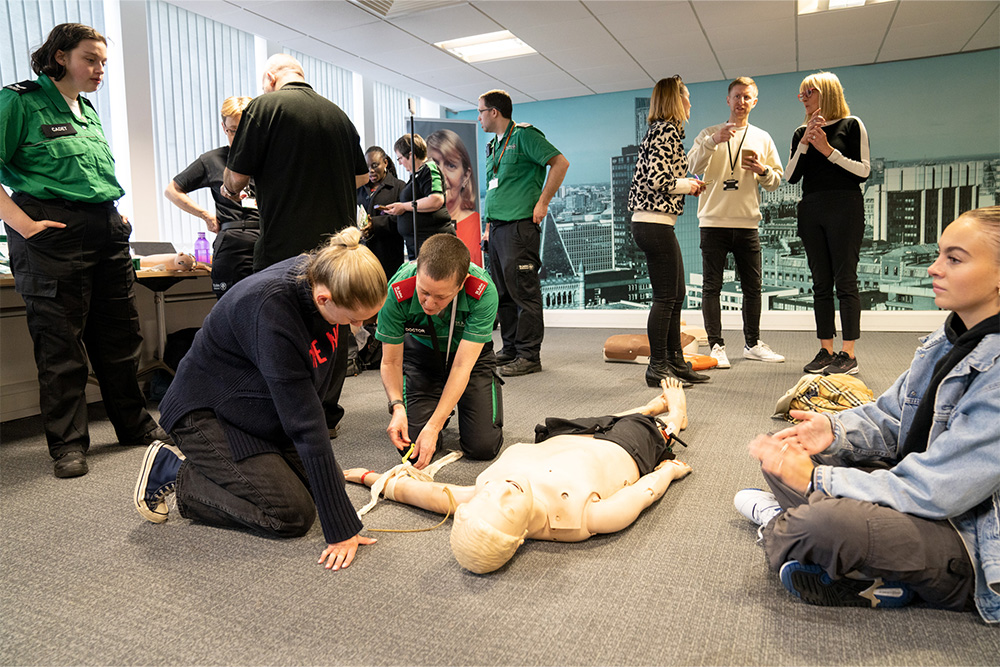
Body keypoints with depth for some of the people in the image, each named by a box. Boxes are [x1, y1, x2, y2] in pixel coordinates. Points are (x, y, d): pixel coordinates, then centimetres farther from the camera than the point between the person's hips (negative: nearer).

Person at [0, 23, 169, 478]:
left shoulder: (88, 110, 19)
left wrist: (114, 214, 14)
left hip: (106, 231, 7)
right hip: (54, 232, -7)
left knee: (120, 334, 10)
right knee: (60, 341, -1)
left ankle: (134, 425, 23)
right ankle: (67, 443, 9)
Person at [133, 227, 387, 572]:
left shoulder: (324, 276, -14)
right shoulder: (270, 307, -36)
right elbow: (304, 424, -35)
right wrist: (342, 528, -31)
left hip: (261, 409, 8)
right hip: (206, 412, -8)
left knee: (328, 485, 2)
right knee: (291, 514, -14)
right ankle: (172, 469, 2)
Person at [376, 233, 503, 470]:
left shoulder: (483, 291, -35)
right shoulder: (397, 292, -31)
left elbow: (462, 366, -32)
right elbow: (390, 362, -16)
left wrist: (433, 427, -37)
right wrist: (397, 406, -35)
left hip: (471, 353, -1)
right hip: (421, 352, 1)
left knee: (483, 446, -13)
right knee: (411, 444, -12)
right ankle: (441, 411, 21)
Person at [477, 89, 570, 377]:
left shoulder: (524, 135, -4)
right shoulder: (493, 145, 21)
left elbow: (560, 162, -11)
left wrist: (542, 202, -13)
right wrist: (488, 225, 18)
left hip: (519, 225, -9)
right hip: (496, 227, 9)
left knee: (523, 291, -6)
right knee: (503, 292, 11)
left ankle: (529, 356, -1)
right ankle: (510, 349, 20)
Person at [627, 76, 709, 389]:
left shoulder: (661, 130, 21)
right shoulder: (667, 130, -10)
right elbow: (659, 179, -21)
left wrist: (687, 184, 14)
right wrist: (690, 185, -5)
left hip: (651, 222, 10)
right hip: (654, 223, -10)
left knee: (675, 295, 13)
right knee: (665, 296, -5)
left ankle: (675, 362, 21)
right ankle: (657, 367, 3)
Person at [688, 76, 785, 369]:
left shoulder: (762, 138, 15)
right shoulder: (710, 133, 9)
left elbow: (776, 181, 14)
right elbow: (693, 166, -7)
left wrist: (762, 170, -7)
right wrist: (714, 141, -20)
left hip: (747, 223, 3)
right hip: (714, 221, -2)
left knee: (753, 287, 7)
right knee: (712, 286, -4)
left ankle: (753, 344, 19)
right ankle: (716, 346, 2)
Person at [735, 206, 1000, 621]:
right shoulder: (948, 340, 4)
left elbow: (934, 490, -27)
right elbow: (889, 416, 11)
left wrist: (815, 479, -23)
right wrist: (836, 431, -11)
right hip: (918, 495, 9)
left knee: (831, 522, -36)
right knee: (787, 452, 3)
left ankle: (777, 526, 0)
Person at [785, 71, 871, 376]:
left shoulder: (851, 125, 3)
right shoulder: (801, 132, 15)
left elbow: (864, 170, -3)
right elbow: (792, 176, 6)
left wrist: (829, 150, -10)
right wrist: (805, 142, -4)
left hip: (844, 208, -4)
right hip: (811, 211, 5)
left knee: (845, 281, -6)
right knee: (821, 283, 4)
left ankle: (848, 354, -3)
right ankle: (826, 350, 8)